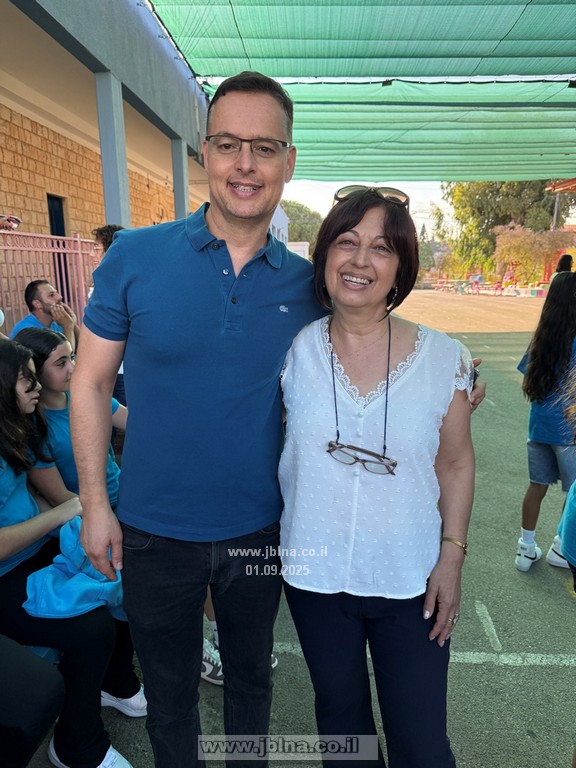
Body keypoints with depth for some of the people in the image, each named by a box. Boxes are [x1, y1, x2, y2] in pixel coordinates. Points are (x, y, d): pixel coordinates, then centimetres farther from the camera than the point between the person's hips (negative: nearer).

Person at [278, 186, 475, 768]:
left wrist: (452, 554, -3)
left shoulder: (443, 358, -9)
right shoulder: (294, 350, -8)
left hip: (412, 581, 0)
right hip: (314, 576, 1)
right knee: (339, 715, 24)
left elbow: (455, 463, 0)